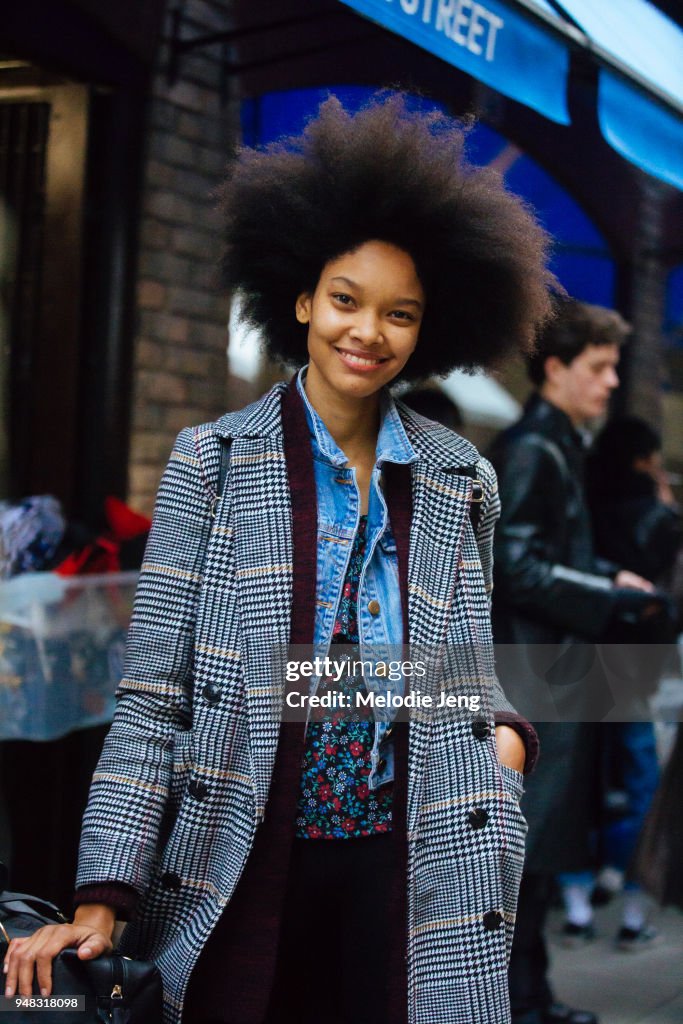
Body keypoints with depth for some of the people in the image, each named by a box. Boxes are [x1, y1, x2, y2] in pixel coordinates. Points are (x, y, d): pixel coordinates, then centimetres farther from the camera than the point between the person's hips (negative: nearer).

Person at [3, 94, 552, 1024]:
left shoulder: (460, 482, 5)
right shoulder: (212, 461, -2)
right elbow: (152, 696, -5)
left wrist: (504, 736, -6)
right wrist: (101, 901, -11)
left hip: (413, 873, 2)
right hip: (241, 872, -1)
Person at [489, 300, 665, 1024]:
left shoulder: (559, 448, 16)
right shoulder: (528, 449, -14)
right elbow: (517, 568, -21)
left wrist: (609, 579, 7)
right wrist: (610, 596, -16)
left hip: (555, 674, 10)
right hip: (533, 679, -10)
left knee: (545, 843, 14)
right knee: (526, 847, -4)